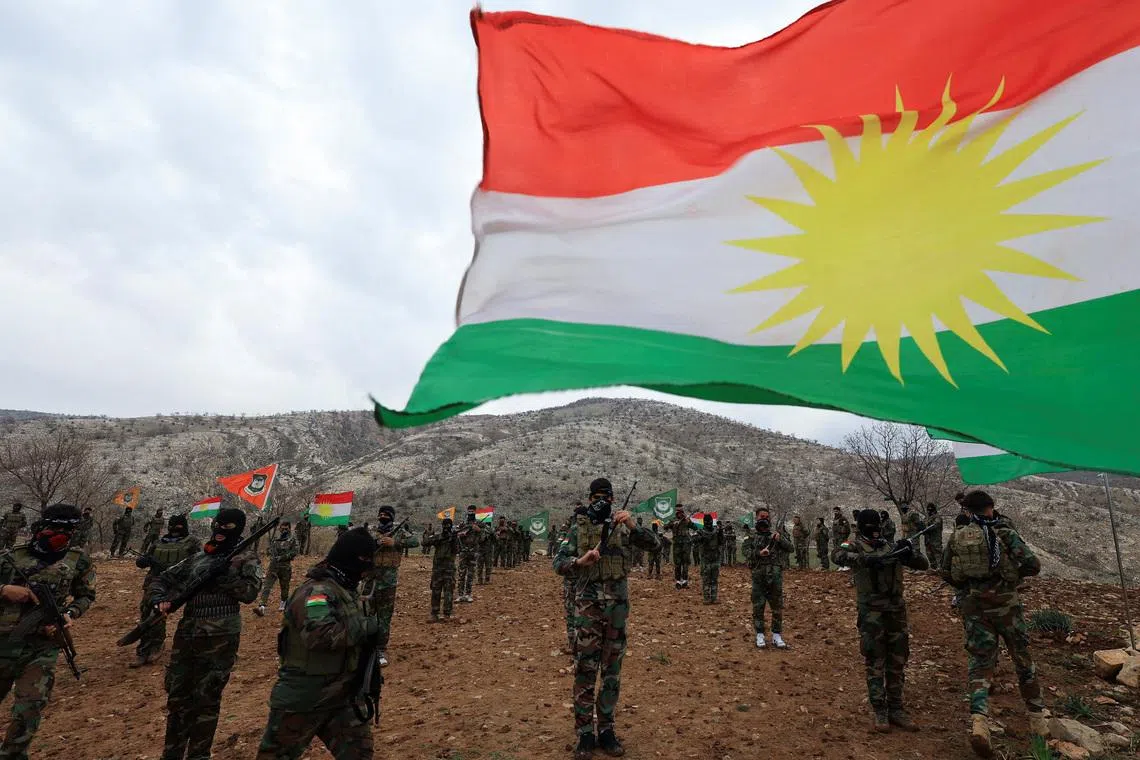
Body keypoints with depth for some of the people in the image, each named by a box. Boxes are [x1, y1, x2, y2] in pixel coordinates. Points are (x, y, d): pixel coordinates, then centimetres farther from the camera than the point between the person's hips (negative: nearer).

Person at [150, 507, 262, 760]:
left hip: (219, 640, -5)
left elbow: (250, 592, -16)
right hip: (186, 636, 5)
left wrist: (221, 573, -25)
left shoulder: (245, 560, -3)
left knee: (206, 701, 3)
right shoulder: (198, 558, 10)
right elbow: (162, 579, 16)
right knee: (177, 697, 15)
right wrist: (160, 600, -4)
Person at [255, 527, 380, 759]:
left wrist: (369, 625, 1)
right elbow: (320, 634, -37)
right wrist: (365, 626, -27)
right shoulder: (316, 591, -23)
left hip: (340, 696, 8)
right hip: (302, 700, -8)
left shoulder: (346, 590, 8)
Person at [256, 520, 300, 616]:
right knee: (266, 585, -8)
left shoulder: (292, 539, -4)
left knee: (284, 586, 10)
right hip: (273, 566, 3)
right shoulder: (274, 539, 8)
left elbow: (295, 552, -11)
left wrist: (281, 558, -17)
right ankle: (262, 606, -12)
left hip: (285, 567, -3)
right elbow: (270, 550, 20)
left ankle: (283, 604, 29)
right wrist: (272, 557, -2)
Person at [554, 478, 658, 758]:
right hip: (588, 605, -2)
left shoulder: (622, 527, 2)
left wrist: (632, 525, -25)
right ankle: (585, 734, 12)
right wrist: (581, 561, -23)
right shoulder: (578, 528, 0)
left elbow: (652, 544, -8)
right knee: (585, 670, 1)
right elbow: (558, 563, -3)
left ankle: (606, 730, 22)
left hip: (618, 605, 2)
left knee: (612, 670, 10)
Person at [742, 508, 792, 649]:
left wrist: (780, 539, -19)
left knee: (777, 607, 6)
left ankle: (777, 636, 17)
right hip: (758, 577, -1)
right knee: (758, 607, 3)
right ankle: (760, 636, 14)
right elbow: (747, 554, -6)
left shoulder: (776, 534, 9)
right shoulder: (751, 537, 4)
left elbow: (789, 548, -2)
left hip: (776, 577, 1)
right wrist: (759, 553, -24)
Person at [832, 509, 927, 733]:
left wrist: (909, 553, -10)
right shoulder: (855, 546, -3)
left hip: (896, 610, 5)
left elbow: (922, 565, 11)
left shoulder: (892, 547, 12)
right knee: (875, 663, 1)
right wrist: (866, 559, -37)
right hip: (871, 612, -5)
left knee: (897, 663, 12)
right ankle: (878, 712, 11)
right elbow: (837, 555, -25)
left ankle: (896, 709, 23)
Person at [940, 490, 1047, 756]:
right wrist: (1015, 574, 8)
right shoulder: (1004, 533, -8)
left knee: (980, 664, 5)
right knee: (1022, 659, 19)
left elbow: (944, 572, 6)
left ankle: (978, 722, -12)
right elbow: (1033, 564, -13)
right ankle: (1038, 719, 33)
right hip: (1004, 603, -1)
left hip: (973, 606, 1)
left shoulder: (957, 536, 0)